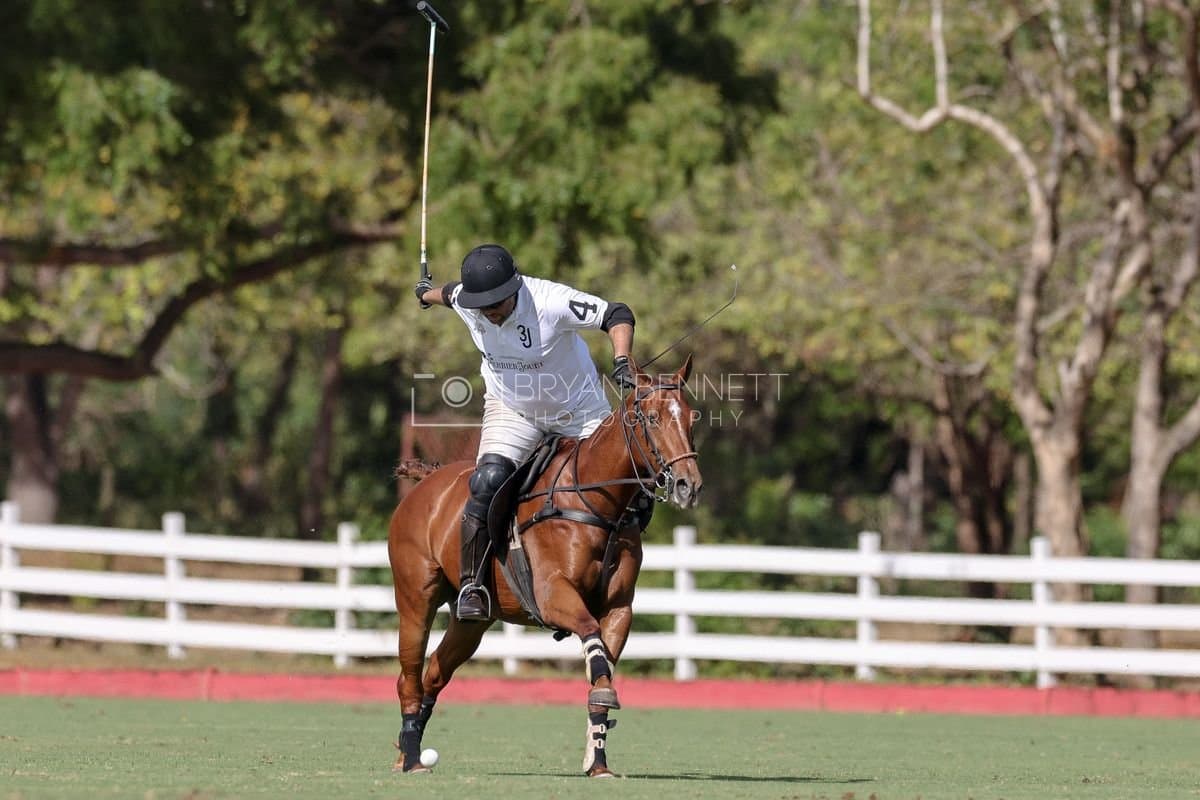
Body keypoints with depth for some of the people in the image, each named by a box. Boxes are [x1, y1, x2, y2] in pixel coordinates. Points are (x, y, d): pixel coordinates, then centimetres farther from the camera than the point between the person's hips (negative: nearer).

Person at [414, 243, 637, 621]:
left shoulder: (551, 301, -31)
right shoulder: (465, 302, -16)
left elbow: (617, 316, -30)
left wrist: (621, 361, -48)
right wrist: (428, 294, 33)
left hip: (579, 410, -2)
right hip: (511, 410, 2)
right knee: (488, 481, -24)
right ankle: (471, 584, -18)